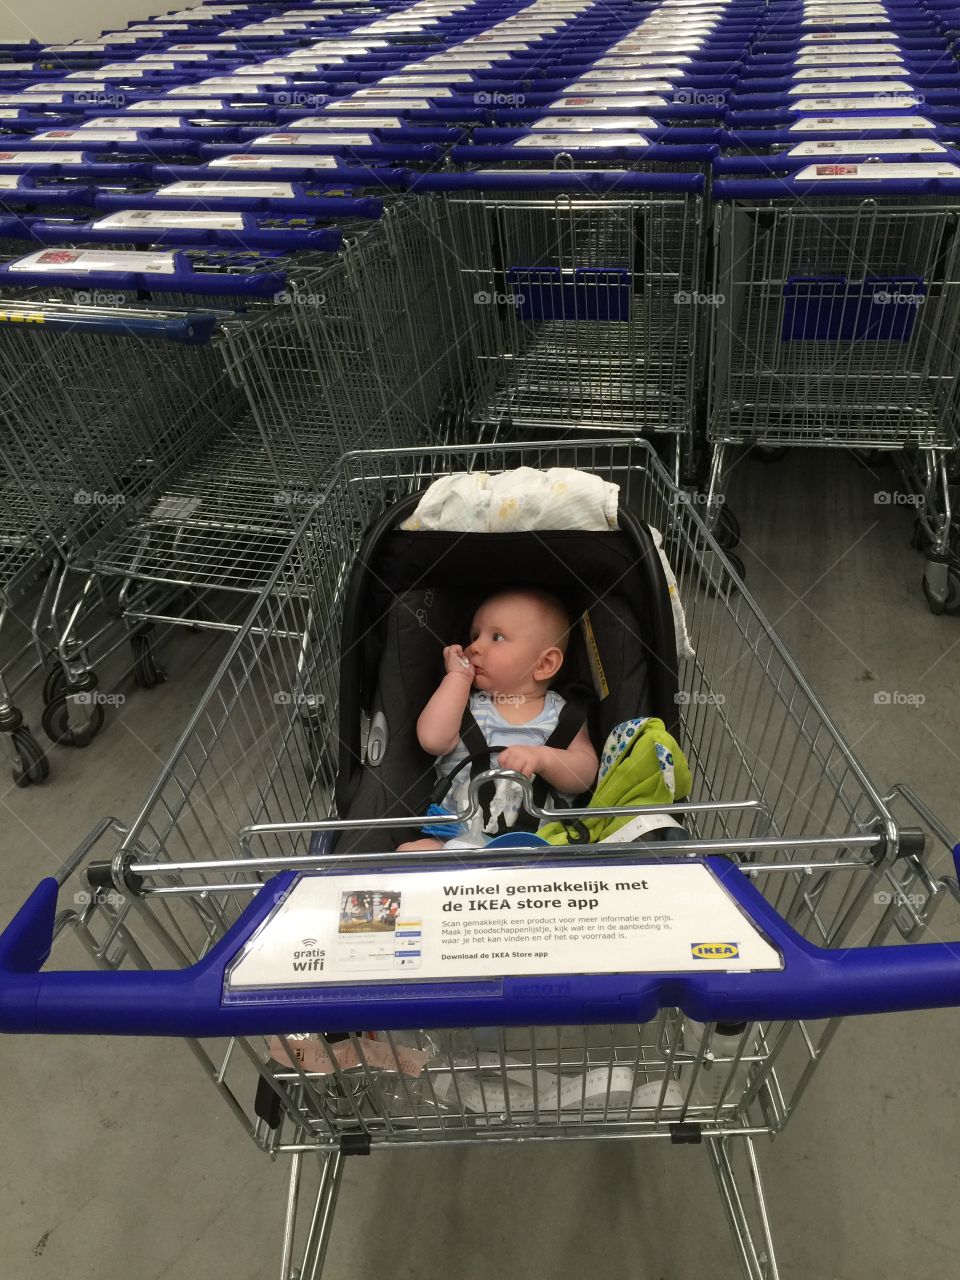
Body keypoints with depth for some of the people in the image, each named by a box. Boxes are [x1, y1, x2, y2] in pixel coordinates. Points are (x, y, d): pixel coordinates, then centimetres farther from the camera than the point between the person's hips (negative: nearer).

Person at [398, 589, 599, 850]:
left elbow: (585, 774, 0)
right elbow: (433, 740, -7)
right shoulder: (467, 704, 13)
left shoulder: (562, 713, 10)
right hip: (460, 837, 1)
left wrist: (542, 758, -20)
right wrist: (459, 676, 1)